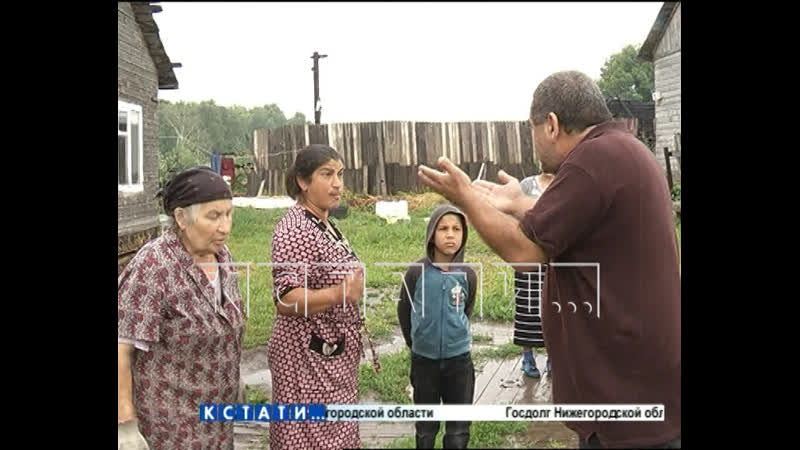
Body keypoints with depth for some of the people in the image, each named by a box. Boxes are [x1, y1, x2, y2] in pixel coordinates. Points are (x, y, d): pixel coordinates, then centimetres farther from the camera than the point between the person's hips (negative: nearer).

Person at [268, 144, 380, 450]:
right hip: (309, 356, -9)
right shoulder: (295, 229, -19)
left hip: (333, 354, 9)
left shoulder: (325, 225, 9)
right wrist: (339, 294, -40)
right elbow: (285, 300, -28)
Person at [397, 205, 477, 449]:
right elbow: (404, 310, 2)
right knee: (426, 427, 17)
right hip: (423, 359, -1)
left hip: (459, 358, 1)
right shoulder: (416, 272, -13)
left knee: (459, 429, 11)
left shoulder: (468, 275, -9)